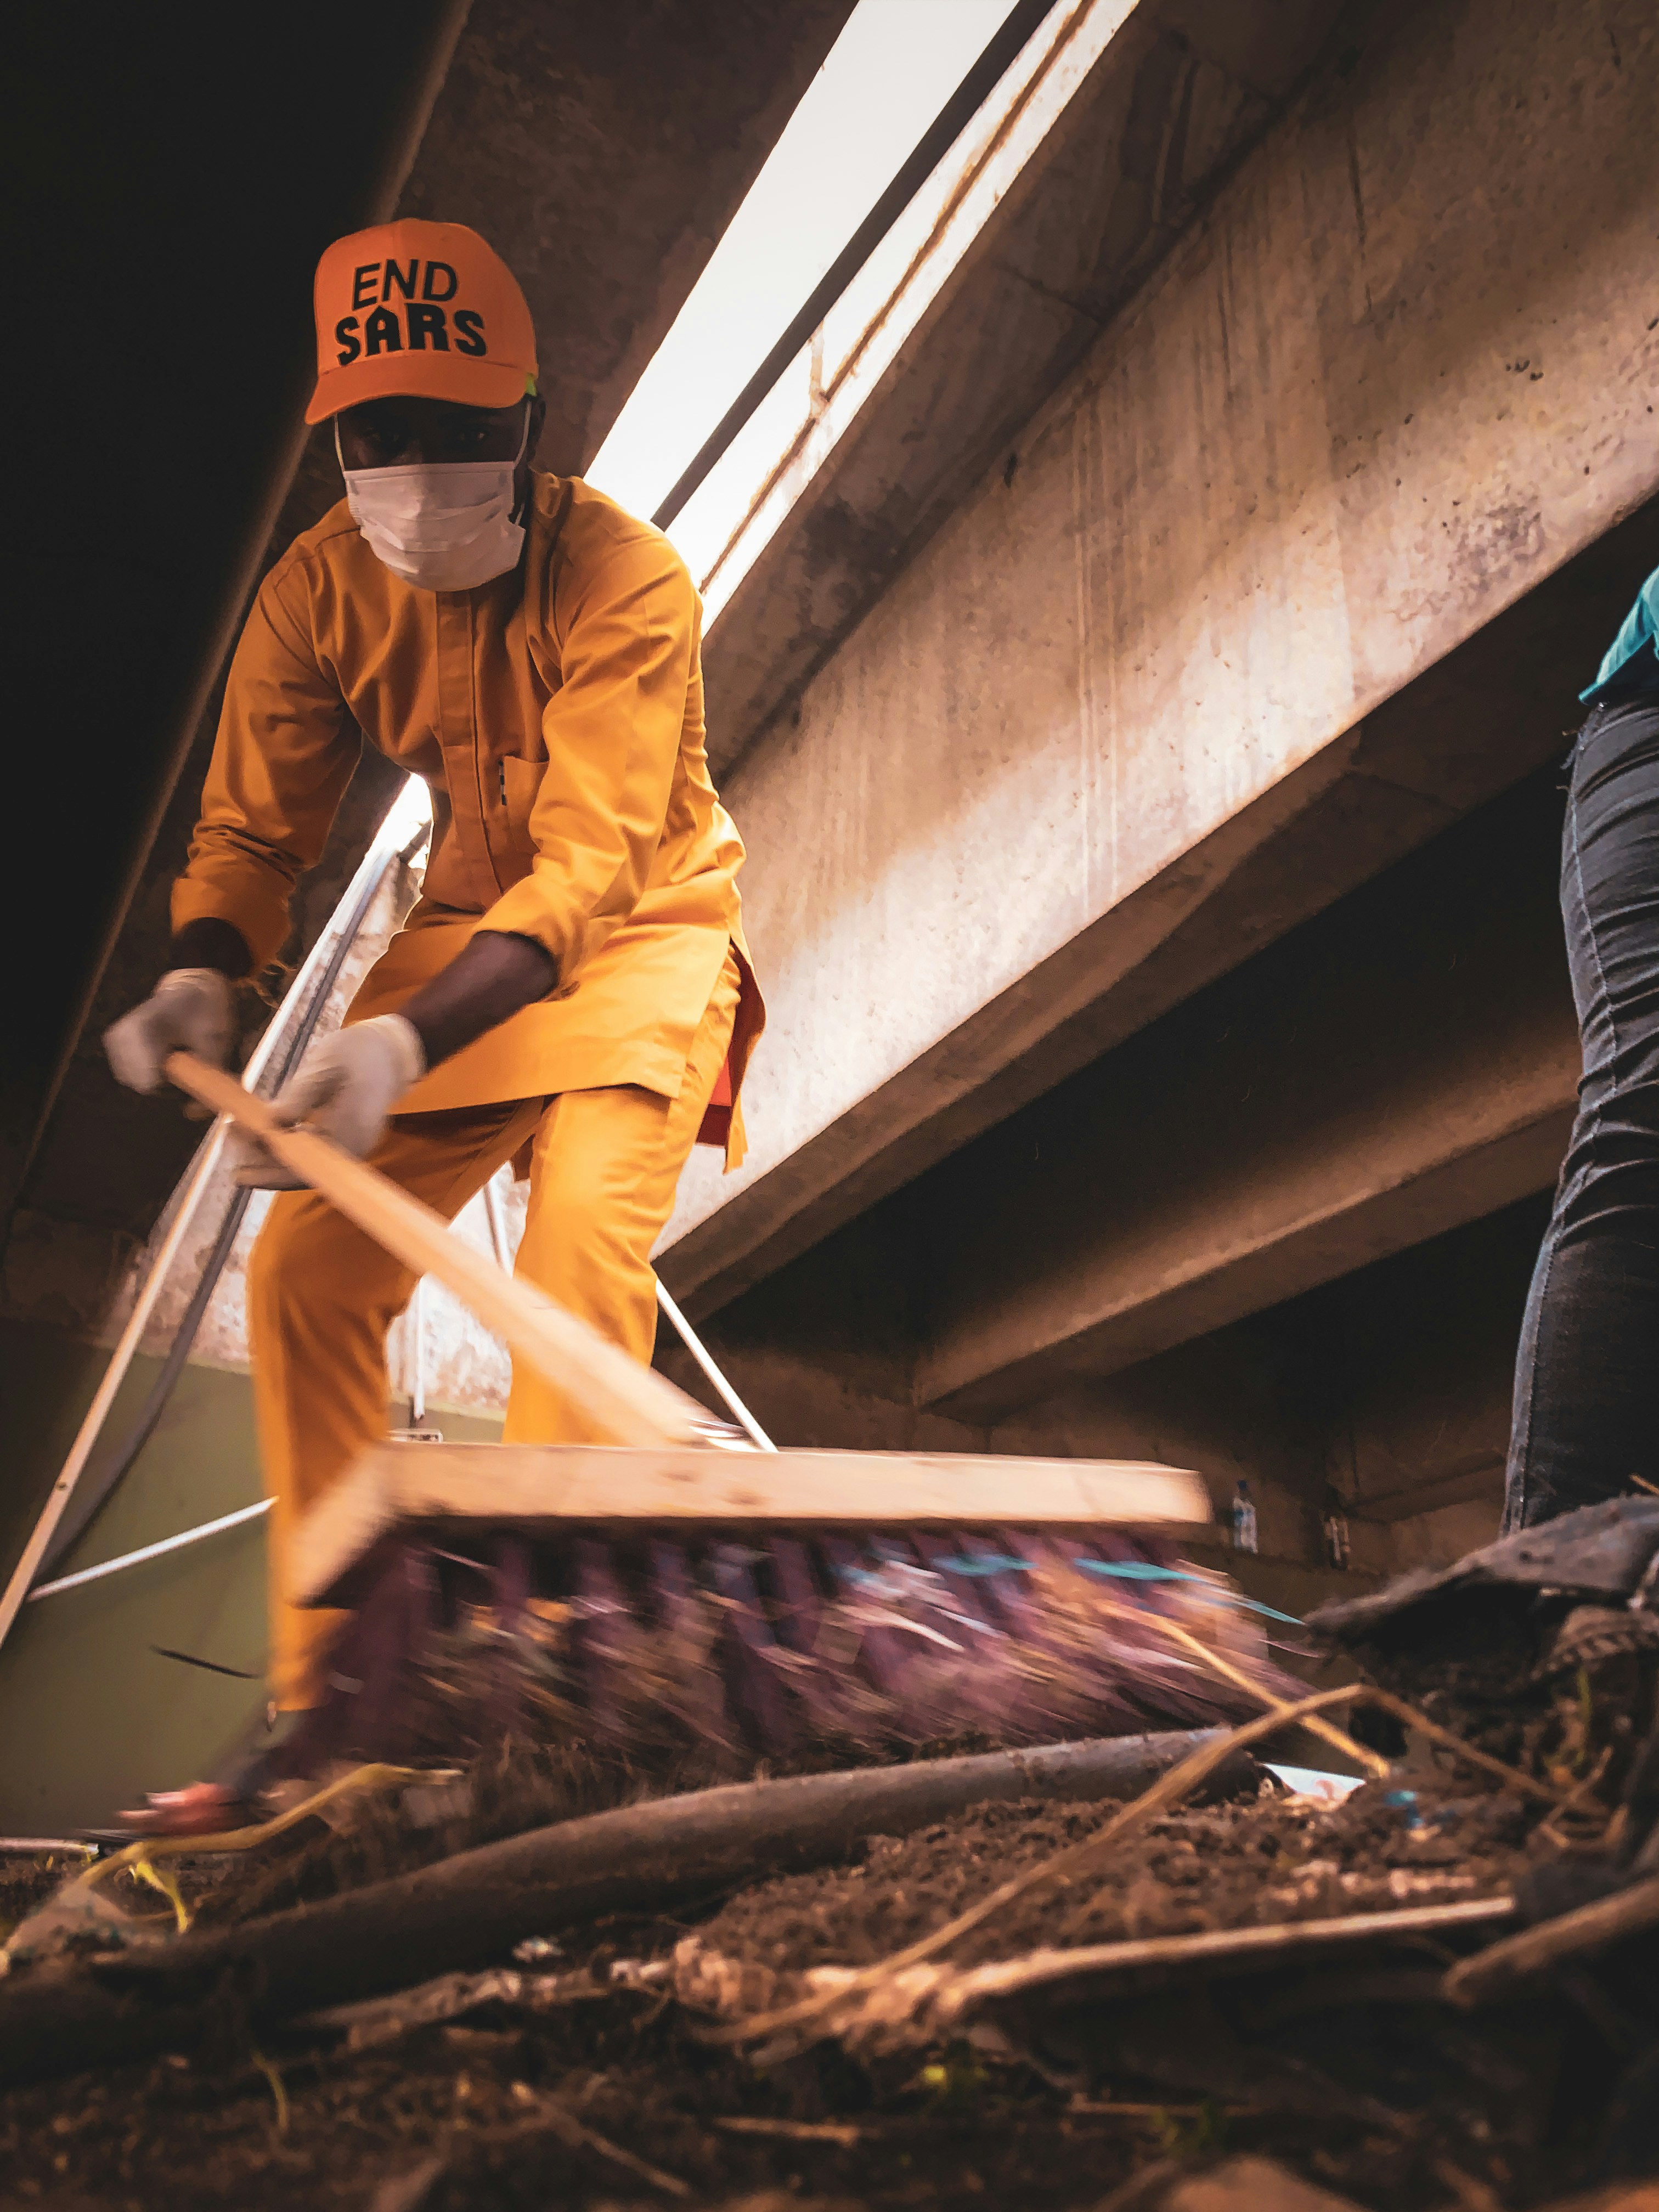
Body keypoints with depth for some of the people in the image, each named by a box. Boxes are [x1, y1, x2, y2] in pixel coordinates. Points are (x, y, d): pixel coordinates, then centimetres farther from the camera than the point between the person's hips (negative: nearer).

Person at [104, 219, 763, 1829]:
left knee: (581, 1251, -27)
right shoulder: (321, 585, -7)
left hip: (639, 932, -4)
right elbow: (254, 822, -2)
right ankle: (324, 1700, 2)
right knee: (305, 1268, -7)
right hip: (464, 928, 5)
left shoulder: (625, 579, -23)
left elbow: (589, 864, -32)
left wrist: (405, 1039, -46)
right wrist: (201, 978, -23)